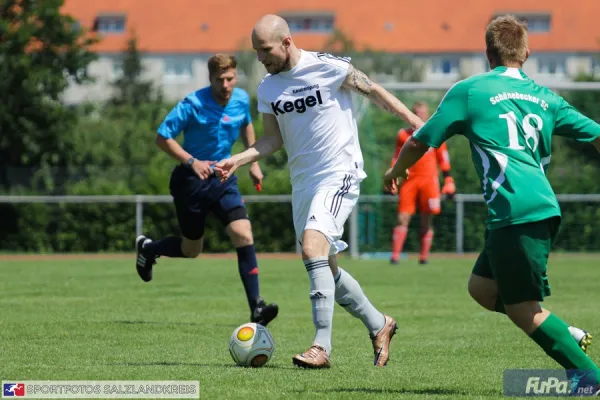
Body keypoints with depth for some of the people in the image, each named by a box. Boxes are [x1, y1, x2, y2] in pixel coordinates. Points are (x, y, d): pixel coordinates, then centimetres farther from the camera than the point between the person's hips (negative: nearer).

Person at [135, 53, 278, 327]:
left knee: (244, 235, -16)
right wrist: (192, 161, -24)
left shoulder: (242, 100, -2)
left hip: (223, 178, 4)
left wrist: (253, 162, 15)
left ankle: (256, 307, -17)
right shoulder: (193, 104, -18)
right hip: (190, 181, -4)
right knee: (191, 250, 9)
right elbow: (162, 138, -14)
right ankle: (147, 248, 41)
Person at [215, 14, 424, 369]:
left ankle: (322, 346, -26)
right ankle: (379, 325, 33)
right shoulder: (268, 88, 6)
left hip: (340, 176, -7)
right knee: (326, 268, 12)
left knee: (313, 247, -26)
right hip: (303, 182, 7)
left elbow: (373, 91, -2)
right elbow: (273, 140, 11)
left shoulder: (328, 68, -12)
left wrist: (415, 121, -5)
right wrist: (237, 161, -4)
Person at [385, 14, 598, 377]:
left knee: (524, 310, -3)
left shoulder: (469, 91, 5)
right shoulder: (545, 97, 18)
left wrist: (396, 171, 31)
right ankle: (566, 335, 8)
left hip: (515, 211, -7)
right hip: (544, 207, 7)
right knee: (482, 287, 19)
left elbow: (419, 143, 11)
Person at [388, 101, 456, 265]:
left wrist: (448, 181, 3)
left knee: (427, 220, 0)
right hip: (409, 180, 1)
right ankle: (395, 255, -8)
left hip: (429, 180, -1)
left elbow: (443, 159, 8)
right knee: (403, 218, -7)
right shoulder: (403, 134, 10)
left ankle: (424, 256, 5)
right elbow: (396, 159, 16)